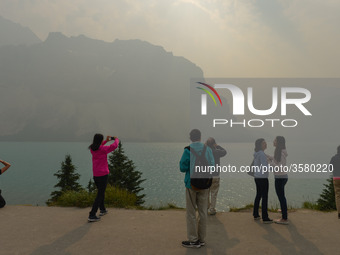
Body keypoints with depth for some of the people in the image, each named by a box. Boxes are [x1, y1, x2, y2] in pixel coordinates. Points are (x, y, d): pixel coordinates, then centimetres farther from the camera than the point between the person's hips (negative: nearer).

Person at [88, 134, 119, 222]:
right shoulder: (103, 149, -17)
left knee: (101, 192, 24)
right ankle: (92, 215, -7)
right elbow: (114, 146, -11)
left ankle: (102, 209, 37)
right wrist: (116, 139, 11)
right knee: (100, 195, -3)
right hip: (103, 174, -7)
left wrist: (107, 140, 29)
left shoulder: (92, 149, 3)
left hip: (95, 174, 7)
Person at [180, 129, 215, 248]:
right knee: (203, 212, 13)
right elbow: (212, 166, 5)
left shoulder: (188, 150, -14)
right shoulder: (208, 149, -1)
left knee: (191, 213, 6)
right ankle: (202, 239, 22)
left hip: (191, 184, -4)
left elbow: (183, 168, -14)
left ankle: (193, 240, 11)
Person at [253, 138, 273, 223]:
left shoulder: (256, 154, 10)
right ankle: (265, 218, 1)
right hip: (263, 178, -9)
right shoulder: (262, 154, -18)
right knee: (265, 197, -3)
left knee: (258, 195, 17)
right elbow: (264, 168, -24)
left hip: (257, 177, 9)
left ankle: (255, 215, 25)